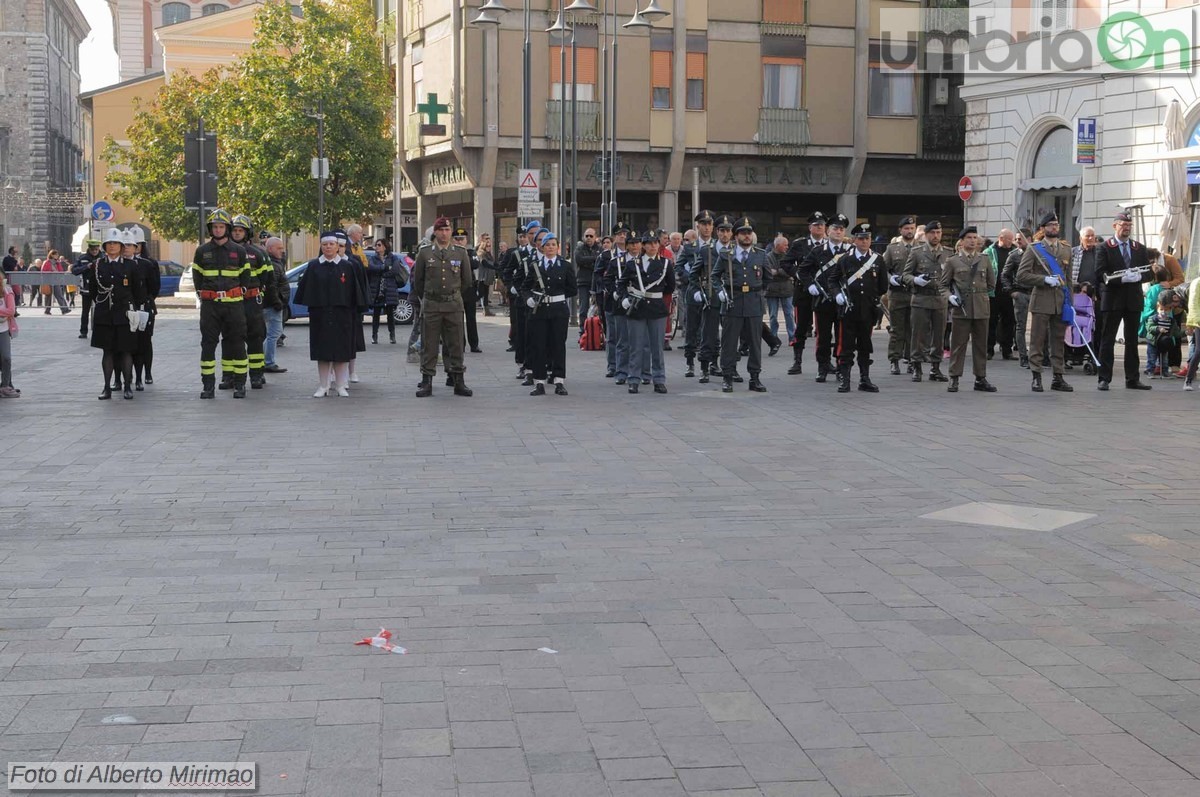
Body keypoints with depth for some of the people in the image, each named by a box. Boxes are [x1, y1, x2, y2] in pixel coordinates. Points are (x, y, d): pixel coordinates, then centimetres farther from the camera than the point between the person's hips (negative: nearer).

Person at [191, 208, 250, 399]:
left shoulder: (239, 251, 5)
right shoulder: (202, 251, 6)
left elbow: (245, 276, 12)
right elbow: (197, 276, 13)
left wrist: (239, 292, 6)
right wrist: (202, 295, 7)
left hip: (233, 304, -1)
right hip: (209, 305, 1)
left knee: (236, 343, 1)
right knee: (208, 344, 1)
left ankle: (239, 384, 7)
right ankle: (208, 385, 5)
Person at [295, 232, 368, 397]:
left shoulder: (347, 266, 2)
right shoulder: (313, 266, 3)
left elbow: (354, 292, 2)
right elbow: (305, 290, 4)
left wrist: (355, 315, -1)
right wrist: (310, 306, -4)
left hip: (341, 315, -1)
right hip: (320, 315, 1)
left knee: (341, 352, 2)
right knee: (322, 352, 4)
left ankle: (341, 386, 10)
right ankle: (323, 386, 10)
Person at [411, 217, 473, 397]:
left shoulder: (461, 253, 4)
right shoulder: (424, 253, 2)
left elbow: (467, 280, 13)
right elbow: (417, 279, 11)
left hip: (454, 304, 1)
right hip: (431, 305, -1)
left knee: (455, 344, 4)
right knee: (429, 345, 2)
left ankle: (458, 381, 10)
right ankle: (427, 382, 7)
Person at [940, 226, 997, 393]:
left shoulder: (985, 260, 12)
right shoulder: (952, 261, 5)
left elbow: (991, 284, 19)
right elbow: (943, 283, 7)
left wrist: (980, 296, 12)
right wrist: (950, 296, -7)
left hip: (982, 308, 3)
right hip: (961, 309, -2)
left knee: (981, 344, 6)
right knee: (958, 344, -1)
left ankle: (980, 379, 12)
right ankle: (954, 378, 4)